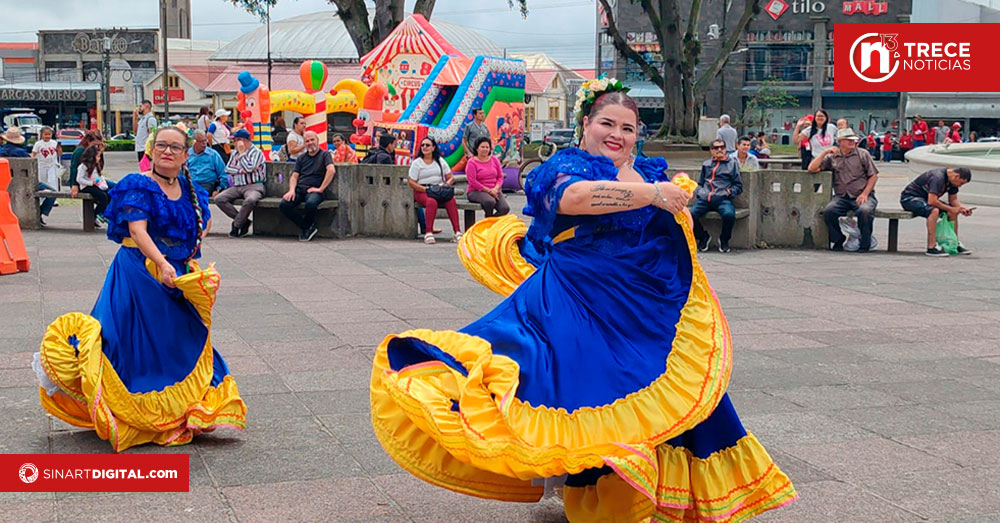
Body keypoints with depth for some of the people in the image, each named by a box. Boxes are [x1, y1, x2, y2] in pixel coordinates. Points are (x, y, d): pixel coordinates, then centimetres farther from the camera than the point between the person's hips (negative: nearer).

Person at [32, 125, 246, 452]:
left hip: (179, 277, 6)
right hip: (140, 274, -6)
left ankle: (173, 415, 19)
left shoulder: (190, 190, 10)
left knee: (180, 341, 8)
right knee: (137, 340, -4)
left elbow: (205, 219, 31)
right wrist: (161, 263, -36)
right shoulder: (139, 186, -8)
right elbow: (137, 230, -22)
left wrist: (195, 245, 13)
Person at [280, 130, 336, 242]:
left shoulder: (324, 155, 9)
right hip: (299, 189, 5)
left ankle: (308, 226, -7)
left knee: (311, 204, -40)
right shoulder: (301, 158, 25)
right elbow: (294, 176, 17)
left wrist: (321, 189, -14)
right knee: (284, 205, -25)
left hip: (314, 190, -5)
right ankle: (307, 227, -10)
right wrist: (292, 190, -4)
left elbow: (331, 170, -9)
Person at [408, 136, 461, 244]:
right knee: (432, 202, -39)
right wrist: (426, 189, -15)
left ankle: (457, 232, -36)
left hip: (439, 191, 3)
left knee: (451, 200, -31)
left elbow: (451, 178, 15)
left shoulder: (440, 161, 17)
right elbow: (411, 183, -1)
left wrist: (446, 184, -8)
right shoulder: (416, 163, 7)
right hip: (421, 192, -3)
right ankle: (428, 233, -40)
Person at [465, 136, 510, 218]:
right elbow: (472, 181, -13)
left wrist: (496, 188, -9)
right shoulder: (472, 162, -5)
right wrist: (488, 190, -15)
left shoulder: (494, 160, 11)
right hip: (476, 192, -5)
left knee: (505, 208, -22)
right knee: (490, 201, -38)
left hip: (494, 191, 5)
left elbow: (500, 177, 11)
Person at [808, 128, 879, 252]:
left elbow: (873, 176, 7)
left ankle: (865, 244, -15)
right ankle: (838, 241, -9)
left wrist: (865, 194, -7)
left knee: (864, 211, -34)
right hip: (841, 197, 2)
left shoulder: (863, 154, 9)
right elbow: (812, 168, 5)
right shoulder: (832, 157, 13)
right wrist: (825, 152, -3)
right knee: (828, 211, -29)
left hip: (861, 196, -1)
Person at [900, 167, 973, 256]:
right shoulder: (938, 178, -30)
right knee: (934, 210, -35)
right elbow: (932, 201, -35)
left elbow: (953, 200, 10)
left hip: (924, 197, 10)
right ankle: (931, 248, -34)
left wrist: (963, 208, -10)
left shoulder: (952, 179, 0)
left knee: (952, 212, 1)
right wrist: (951, 209, -25)